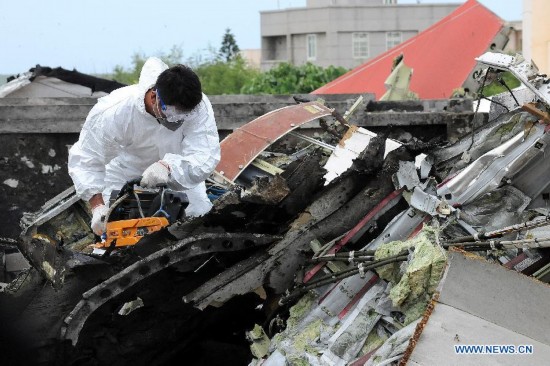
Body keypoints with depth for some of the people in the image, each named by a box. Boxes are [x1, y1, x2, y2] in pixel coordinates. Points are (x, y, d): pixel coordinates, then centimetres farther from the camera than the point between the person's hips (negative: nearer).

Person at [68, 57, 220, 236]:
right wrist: (97, 206, -40)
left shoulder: (200, 107, -38)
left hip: (180, 176, 1)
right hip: (126, 172, -1)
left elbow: (205, 158, -41)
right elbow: (85, 161, -27)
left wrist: (169, 167, -60)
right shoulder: (114, 111, -37)